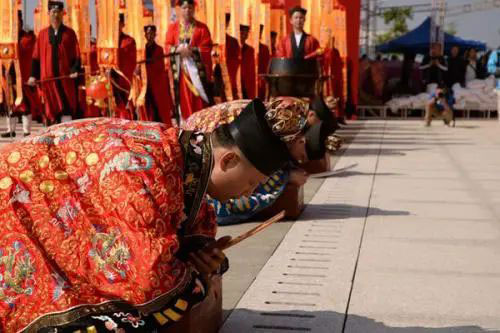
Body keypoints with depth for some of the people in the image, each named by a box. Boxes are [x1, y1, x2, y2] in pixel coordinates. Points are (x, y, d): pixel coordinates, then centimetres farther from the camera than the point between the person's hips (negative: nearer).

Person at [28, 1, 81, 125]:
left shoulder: (70, 33, 5)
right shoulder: (43, 34, 9)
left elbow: (76, 55, 2)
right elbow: (36, 56, 10)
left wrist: (75, 70, -13)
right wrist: (33, 75, 3)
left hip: (66, 78, -2)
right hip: (48, 78, 2)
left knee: (67, 109, -7)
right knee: (50, 109, 6)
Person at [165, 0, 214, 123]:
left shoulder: (202, 27, 6)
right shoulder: (173, 27, 11)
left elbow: (207, 48, -2)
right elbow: (168, 46, 4)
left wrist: (192, 50, -16)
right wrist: (179, 50, -16)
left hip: (197, 69, -1)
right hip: (181, 70, 1)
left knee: (200, 101, -6)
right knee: (183, 100, 0)